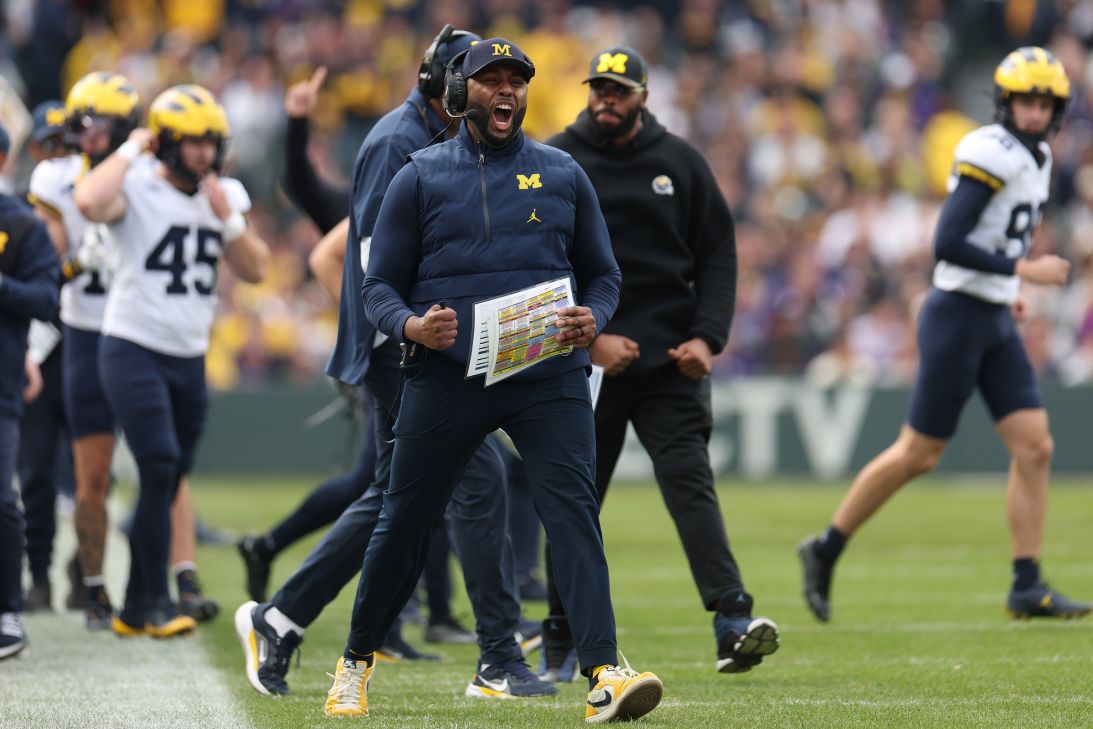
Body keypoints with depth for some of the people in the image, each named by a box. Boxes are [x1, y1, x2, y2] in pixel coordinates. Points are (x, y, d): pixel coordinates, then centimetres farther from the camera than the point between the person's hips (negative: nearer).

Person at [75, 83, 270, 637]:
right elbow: (90, 202, -33)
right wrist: (131, 150, -20)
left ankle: (135, 609, 19)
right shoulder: (136, 189, -10)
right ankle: (155, 603, -10)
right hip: (134, 348, -6)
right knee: (160, 469, -16)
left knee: (169, 479, 9)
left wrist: (227, 218, -9)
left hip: (189, 357, 6)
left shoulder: (226, 196, 8)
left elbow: (255, 270, 5)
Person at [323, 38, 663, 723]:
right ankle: (357, 661, 25)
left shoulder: (563, 175, 13)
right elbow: (380, 284, 8)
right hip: (447, 375, 0)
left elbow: (603, 275, 18)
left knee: (575, 510, -15)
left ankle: (605, 674, -23)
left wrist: (592, 320, -5)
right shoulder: (420, 177, 8)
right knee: (405, 520, 5)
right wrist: (411, 326, -14)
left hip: (549, 376, 1)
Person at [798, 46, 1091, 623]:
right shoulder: (991, 154, -17)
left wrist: (1002, 289, 16)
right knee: (919, 454, 0)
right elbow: (947, 243, -23)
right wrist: (1021, 269, -21)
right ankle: (826, 550, 15)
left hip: (995, 323, 8)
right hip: (956, 316, -8)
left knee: (1034, 448, -1)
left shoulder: (1036, 158, 12)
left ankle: (1027, 587, 2)